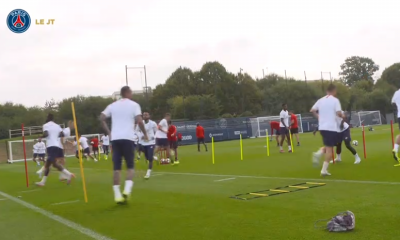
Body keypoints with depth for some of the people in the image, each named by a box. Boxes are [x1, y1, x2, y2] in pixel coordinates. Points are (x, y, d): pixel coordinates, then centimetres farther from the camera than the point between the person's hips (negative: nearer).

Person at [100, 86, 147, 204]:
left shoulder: (113, 105, 14)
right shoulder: (134, 105, 3)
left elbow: (101, 118, 7)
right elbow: (139, 121, -9)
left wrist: (109, 133, 11)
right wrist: (145, 134, 3)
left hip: (115, 138, 3)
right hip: (127, 138, -3)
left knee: (117, 167, 5)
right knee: (130, 166, 8)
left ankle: (117, 195, 1)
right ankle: (127, 190, -13)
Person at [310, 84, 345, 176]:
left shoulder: (321, 100, 8)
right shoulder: (335, 100, -7)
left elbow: (312, 110, 7)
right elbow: (338, 113, -16)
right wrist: (342, 116, 5)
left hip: (322, 127, 6)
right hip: (331, 127, -6)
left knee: (328, 146, 23)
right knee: (329, 148, -1)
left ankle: (318, 154, -6)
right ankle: (324, 170, -5)